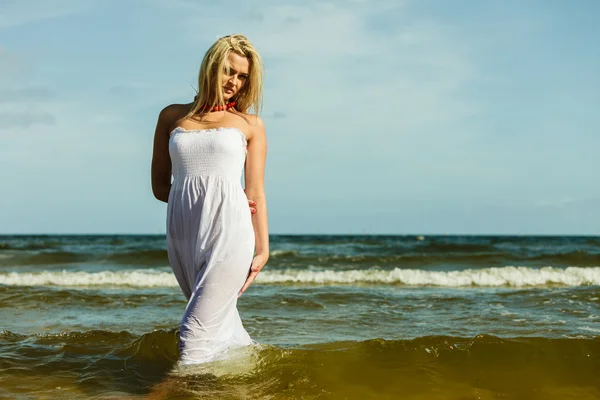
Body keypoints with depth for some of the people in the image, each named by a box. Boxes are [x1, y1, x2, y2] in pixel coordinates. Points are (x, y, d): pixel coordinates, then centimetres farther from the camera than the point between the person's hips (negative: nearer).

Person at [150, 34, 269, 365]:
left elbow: (255, 192, 6)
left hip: (230, 233, -3)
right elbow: (159, 185, 14)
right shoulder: (172, 117, 14)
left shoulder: (250, 124, 10)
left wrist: (263, 249, 0)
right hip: (183, 234, 3)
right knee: (222, 328, 12)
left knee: (196, 332, -11)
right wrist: (197, 202, 0)